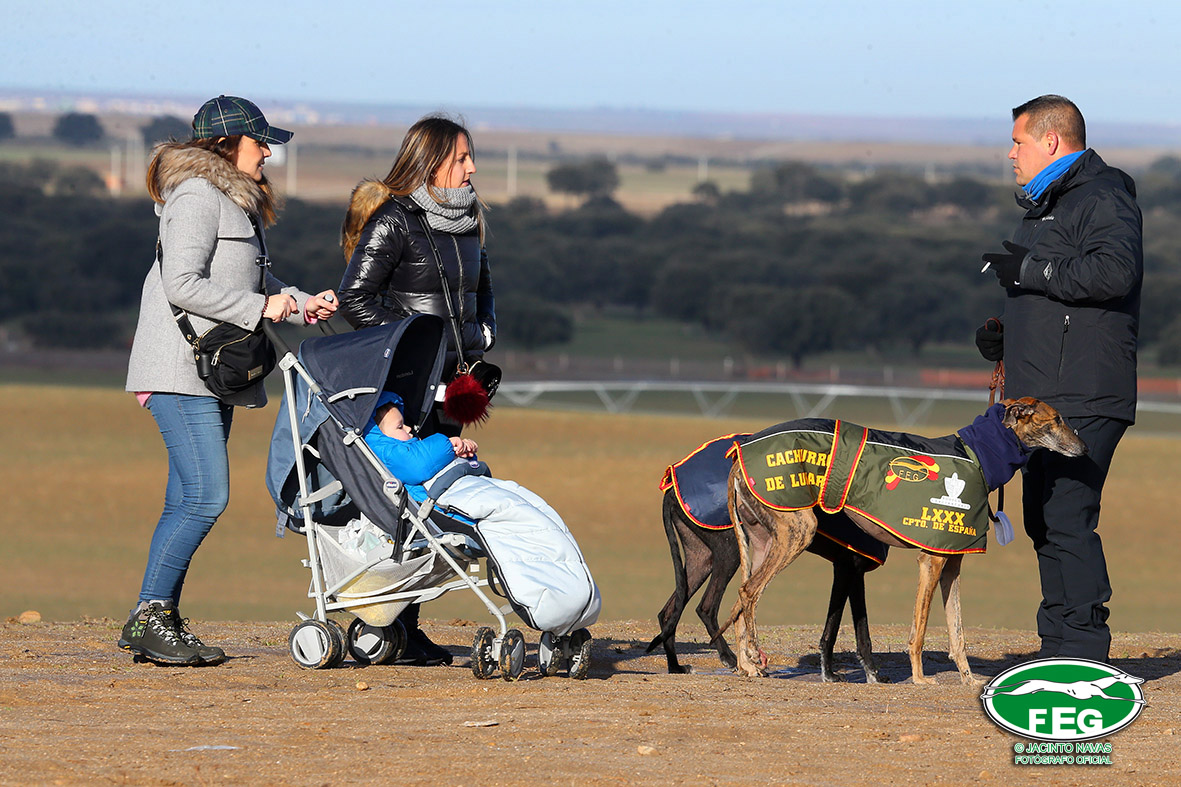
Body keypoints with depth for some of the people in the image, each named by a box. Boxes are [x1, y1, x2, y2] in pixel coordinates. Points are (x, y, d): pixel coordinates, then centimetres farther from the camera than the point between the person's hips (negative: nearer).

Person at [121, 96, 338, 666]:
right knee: (206, 496, -16)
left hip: (214, 373, 10)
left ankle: (160, 621, 8)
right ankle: (148, 616, -13)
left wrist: (301, 303, 10)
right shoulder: (196, 197, -10)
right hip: (181, 370, -10)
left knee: (189, 502, 6)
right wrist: (260, 307, -16)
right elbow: (183, 284, -19)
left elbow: (254, 284, 27)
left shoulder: (237, 203, 22)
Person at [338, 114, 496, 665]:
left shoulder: (466, 220, 15)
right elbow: (354, 297, -11)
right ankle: (393, 629, -9)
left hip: (451, 380, 8)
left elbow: (482, 288, 30)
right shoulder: (393, 221, -8)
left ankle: (407, 622, 10)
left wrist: (482, 334, 12)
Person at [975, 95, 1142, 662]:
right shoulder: (1049, 204, 25)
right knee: (1044, 521, 10)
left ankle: (1084, 652, -13)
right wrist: (1005, 337, 15)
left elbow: (1115, 271, -27)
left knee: (1065, 518, -14)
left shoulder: (1102, 196, -8)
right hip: (1047, 399, 11)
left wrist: (1028, 271, -19)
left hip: (1083, 400, -11)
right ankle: (1059, 646, 14)